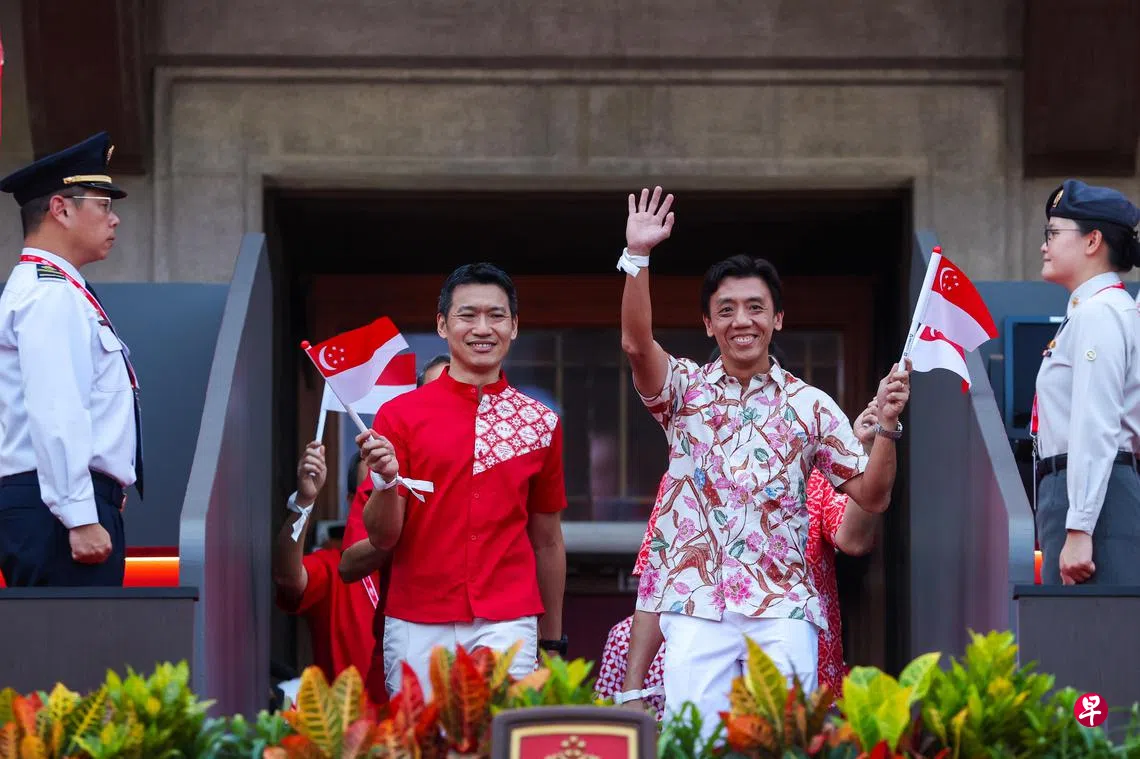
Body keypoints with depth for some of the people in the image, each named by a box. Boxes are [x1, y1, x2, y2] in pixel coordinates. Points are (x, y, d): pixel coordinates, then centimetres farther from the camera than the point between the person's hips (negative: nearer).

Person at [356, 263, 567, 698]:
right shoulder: (399, 415, 3)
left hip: (508, 626, 0)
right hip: (417, 627, 0)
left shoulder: (540, 423, 9)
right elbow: (382, 538, 2)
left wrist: (552, 642, 15)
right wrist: (385, 482, -17)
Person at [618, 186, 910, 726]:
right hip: (696, 604, 0)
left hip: (783, 606, 1)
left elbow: (871, 497, 7)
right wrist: (636, 257, -23)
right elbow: (636, 344, -12)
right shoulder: (684, 389, 9)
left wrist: (887, 424, -9)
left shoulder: (810, 405, 10)